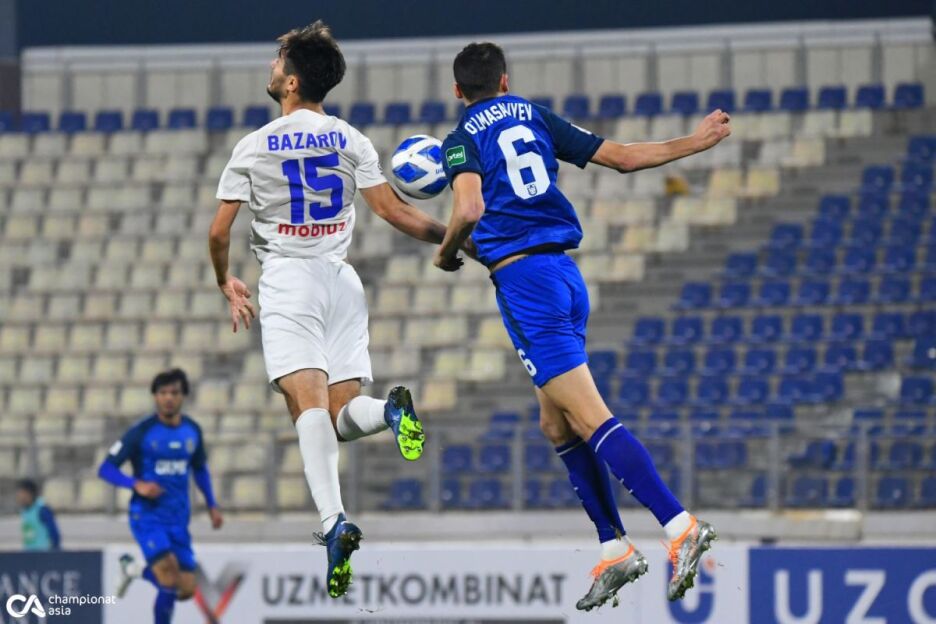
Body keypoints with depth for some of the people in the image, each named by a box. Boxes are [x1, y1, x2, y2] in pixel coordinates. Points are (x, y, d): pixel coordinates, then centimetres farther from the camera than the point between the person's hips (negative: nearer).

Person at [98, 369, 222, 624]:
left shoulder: (192, 431, 6)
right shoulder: (141, 431, -9)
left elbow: (200, 469, 24)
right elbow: (106, 469, -7)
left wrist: (212, 505, 14)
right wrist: (137, 485, -22)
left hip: (178, 519, 5)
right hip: (147, 516, -5)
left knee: (186, 589, 2)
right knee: (170, 579, -24)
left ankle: (135, 570, 27)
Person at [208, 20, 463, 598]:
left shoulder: (253, 148, -1)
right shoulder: (351, 141, 6)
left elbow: (219, 233, 2)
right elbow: (394, 212, 1)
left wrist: (226, 281, 21)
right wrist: (452, 236, 13)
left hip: (285, 281, -3)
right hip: (341, 280, 3)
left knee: (308, 403, -16)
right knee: (341, 414, 7)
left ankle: (334, 522, -34)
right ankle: (389, 409, -29)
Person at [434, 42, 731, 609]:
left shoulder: (461, 140, -1)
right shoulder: (537, 119, 15)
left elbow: (470, 208, -19)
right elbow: (622, 157, 18)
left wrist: (447, 253, 1)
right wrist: (695, 142, 31)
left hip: (522, 278, -6)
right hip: (566, 273, 6)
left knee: (590, 419, -13)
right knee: (557, 424, 17)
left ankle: (681, 526, -25)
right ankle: (615, 547, 12)